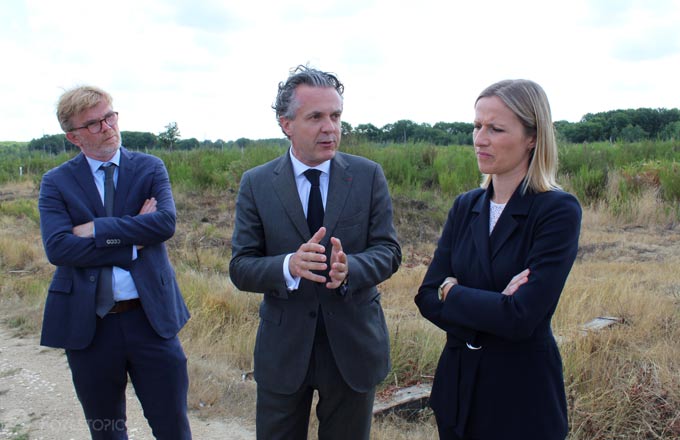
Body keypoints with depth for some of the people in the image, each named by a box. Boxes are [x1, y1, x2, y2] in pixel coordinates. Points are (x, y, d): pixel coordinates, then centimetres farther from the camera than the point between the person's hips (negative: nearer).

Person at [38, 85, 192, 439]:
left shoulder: (150, 168, 3)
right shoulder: (56, 182, 1)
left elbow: (166, 222, -15)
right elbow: (57, 247, -14)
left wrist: (96, 229, -15)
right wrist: (133, 240, -15)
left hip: (151, 316, 0)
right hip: (87, 325, 1)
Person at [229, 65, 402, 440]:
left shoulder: (368, 175, -4)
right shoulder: (256, 183, -5)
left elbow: (388, 250, -6)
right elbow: (240, 267, -8)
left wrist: (349, 268, -28)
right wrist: (289, 266, -29)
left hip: (353, 346, 1)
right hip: (282, 349, 0)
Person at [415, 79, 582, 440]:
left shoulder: (558, 211, -15)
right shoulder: (466, 206, 2)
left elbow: (521, 317, -24)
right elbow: (428, 298, -4)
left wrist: (451, 291, -12)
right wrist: (492, 308, -19)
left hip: (523, 395, -5)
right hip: (458, 383, 5)